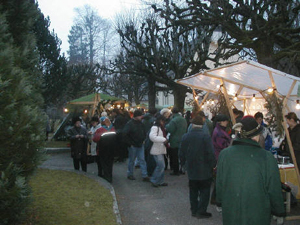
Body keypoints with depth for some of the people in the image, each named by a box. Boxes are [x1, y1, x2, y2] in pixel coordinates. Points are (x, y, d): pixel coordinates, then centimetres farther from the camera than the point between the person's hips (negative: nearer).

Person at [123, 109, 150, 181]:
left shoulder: (140, 123, 6)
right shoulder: (129, 124, -14)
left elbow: (144, 132, 22)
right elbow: (125, 134, -18)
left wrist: (143, 140, 9)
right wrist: (130, 144, -16)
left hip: (140, 145, 6)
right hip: (133, 146, -5)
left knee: (142, 160, 4)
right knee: (131, 160, 8)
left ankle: (145, 176, 6)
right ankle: (130, 174, 23)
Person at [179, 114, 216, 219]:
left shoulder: (185, 136, -1)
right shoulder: (205, 136, -15)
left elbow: (181, 154, 5)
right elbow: (210, 153, -16)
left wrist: (184, 163, 19)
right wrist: (213, 165, -4)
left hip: (191, 169, 4)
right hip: (204, 170, -4)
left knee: (193, 191, 15)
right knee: (204, 191, 7)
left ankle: (194, 210, 22)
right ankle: (201, 211, 8)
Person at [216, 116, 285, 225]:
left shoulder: (224, 154, -9)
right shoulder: (267, 157, -17)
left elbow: (219, 183, 2)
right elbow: (274, 189, -8)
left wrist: (220, 201, 19)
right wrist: (279, 211, 7)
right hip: (258, 216, -2)